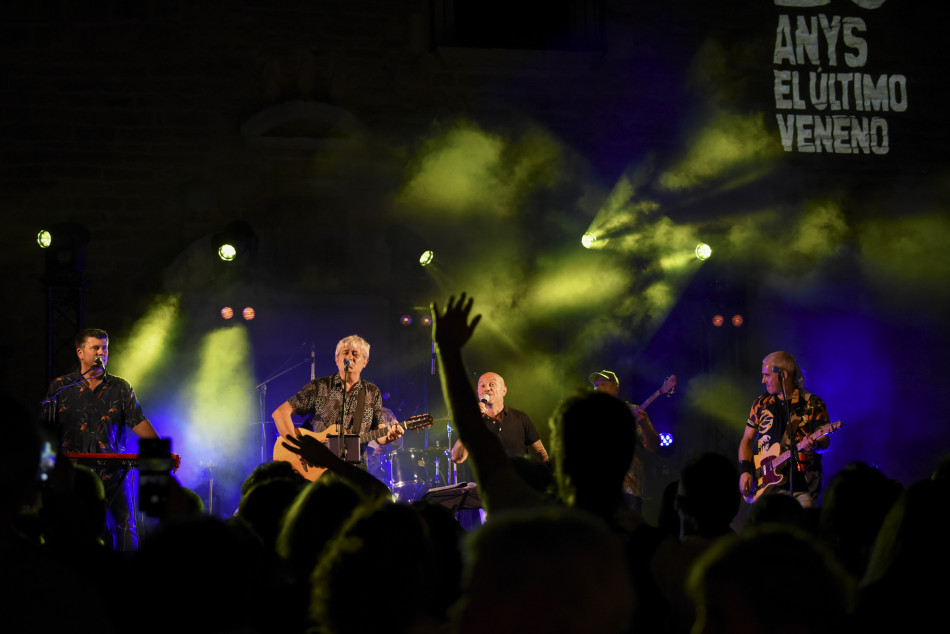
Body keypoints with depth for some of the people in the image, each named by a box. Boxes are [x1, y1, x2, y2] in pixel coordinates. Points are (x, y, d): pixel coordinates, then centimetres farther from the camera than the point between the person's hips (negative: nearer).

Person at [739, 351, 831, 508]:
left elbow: (825, 443, 1)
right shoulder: (761, 404, 14)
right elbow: (747, 439, 15)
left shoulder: (813, 404, 3)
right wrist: (745, 471, 1)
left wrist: (814, 445, -23)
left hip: (803, 484, -3)